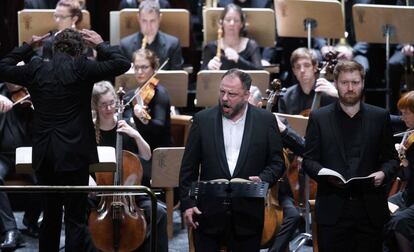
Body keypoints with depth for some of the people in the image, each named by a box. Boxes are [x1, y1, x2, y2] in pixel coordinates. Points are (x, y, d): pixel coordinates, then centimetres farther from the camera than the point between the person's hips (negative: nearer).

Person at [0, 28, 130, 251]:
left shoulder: (36, 69, 2)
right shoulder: (81, 68, -9)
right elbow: (122, 64, -7)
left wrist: (27, 47, 21)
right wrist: (100, 44, 6)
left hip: (43, 156, 5)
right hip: (73, 155, -5)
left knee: (50, 214, 18)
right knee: (75, 218, -2)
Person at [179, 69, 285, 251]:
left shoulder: (265, 121, 1)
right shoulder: (203, 120, 2)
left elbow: (277, 162, 6)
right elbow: (188, 167, 4)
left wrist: (263, 179, -14)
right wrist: (187, 203, -2)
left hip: (247, 216, 0)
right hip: (208, 215, 0)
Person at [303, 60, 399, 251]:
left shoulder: (380, 117, 9)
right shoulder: (319, 118, 6)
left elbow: (391, 158, 12)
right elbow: (309, 160, 6)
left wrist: (383, 173, -9)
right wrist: (325, 174, -14)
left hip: (371, 212, 1)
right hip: (332, 211, -1)